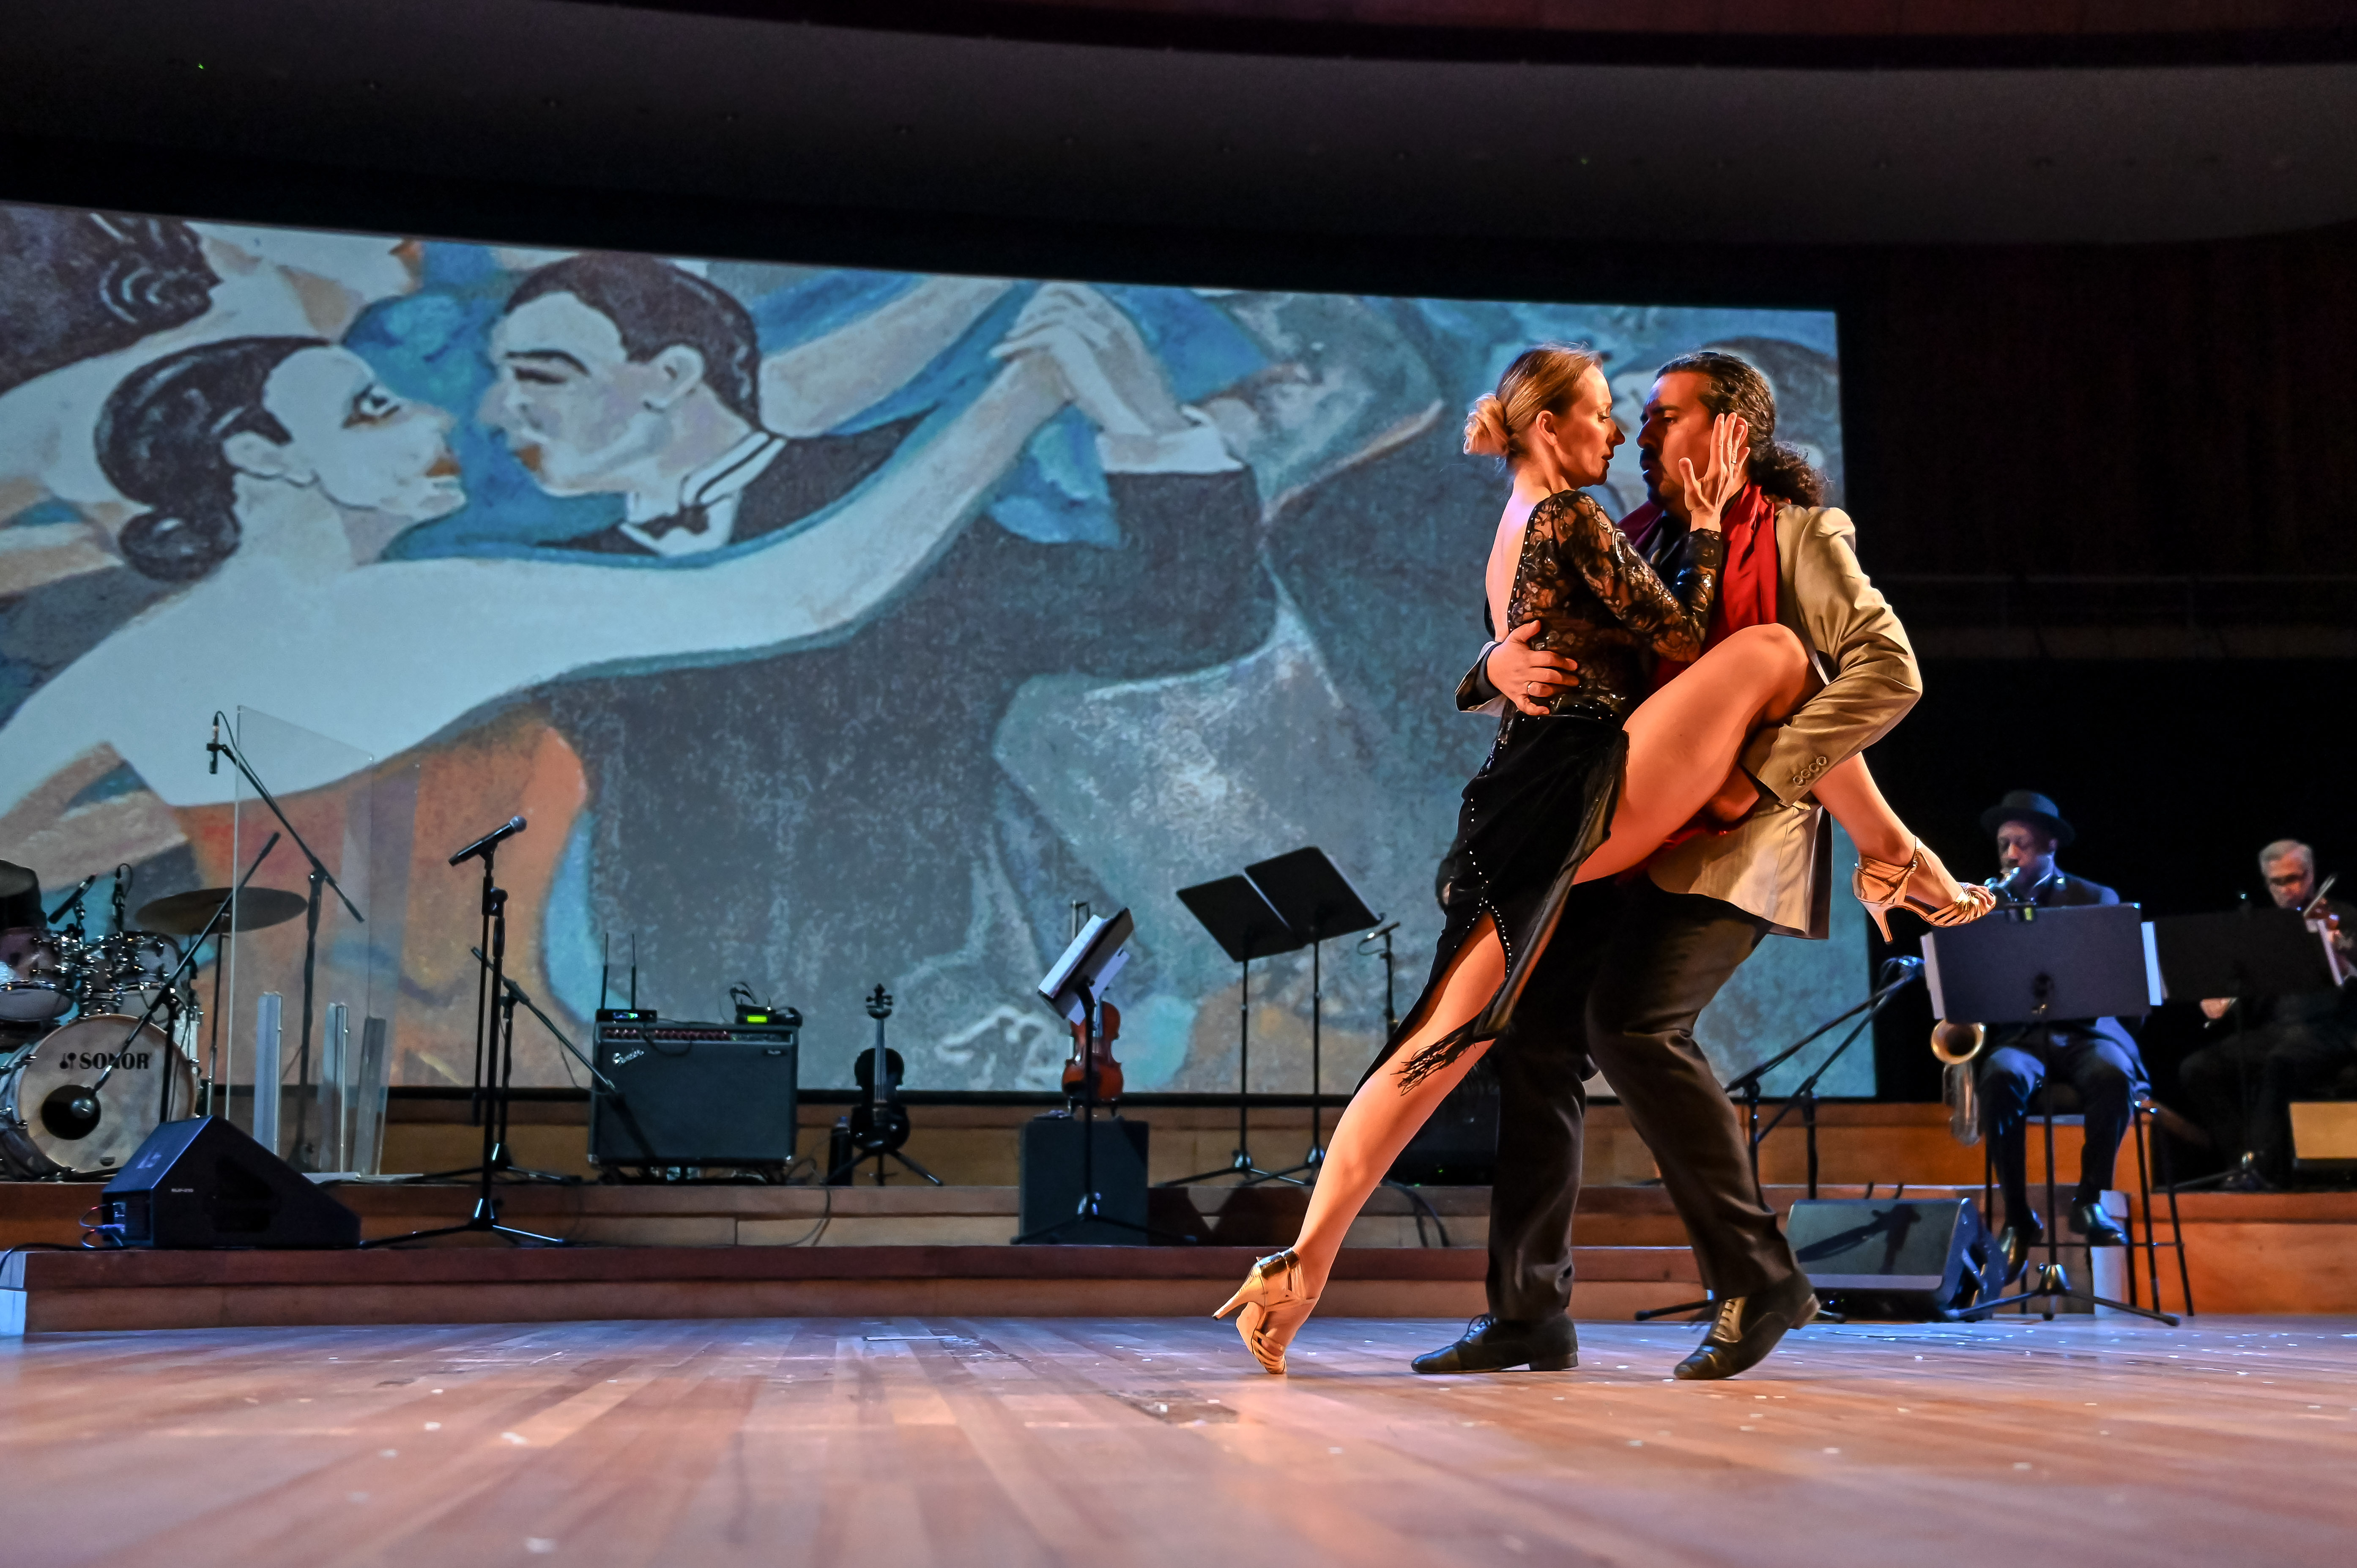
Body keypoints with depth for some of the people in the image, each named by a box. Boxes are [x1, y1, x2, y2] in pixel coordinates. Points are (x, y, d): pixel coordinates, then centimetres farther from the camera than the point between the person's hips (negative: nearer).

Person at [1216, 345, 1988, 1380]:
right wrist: (1707, 524, 7)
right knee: (1769, 650, -5)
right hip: (1586, 795, -9)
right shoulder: (1569, 519, -3)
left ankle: (1302, 1264, -4)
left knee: (1441, 1045, 3)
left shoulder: (1514, 536, 26)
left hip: (1528, 818, 9)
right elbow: (1683, 644, -2)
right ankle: (1897, 863, 5)